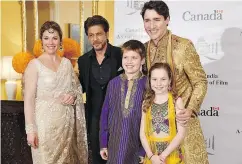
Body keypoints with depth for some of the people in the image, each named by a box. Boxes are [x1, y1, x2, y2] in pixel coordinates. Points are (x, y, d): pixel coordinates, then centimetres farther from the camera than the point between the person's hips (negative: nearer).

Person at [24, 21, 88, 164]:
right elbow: (29, 99, -10)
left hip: (67, 122, 4)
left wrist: (73, 95, -6)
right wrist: (30, 129, -14)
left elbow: (78, 87, 17)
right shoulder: (34, 64, -7)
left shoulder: (67, 63, 7)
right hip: (46, 122, -4)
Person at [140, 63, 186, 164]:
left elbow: (181, 133, -10)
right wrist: (151, 156, -10)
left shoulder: (176, 101, -6)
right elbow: (143, 133, 1)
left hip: (172, 155, -2)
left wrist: (164, 155, -12)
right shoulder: (146, 103, 3)